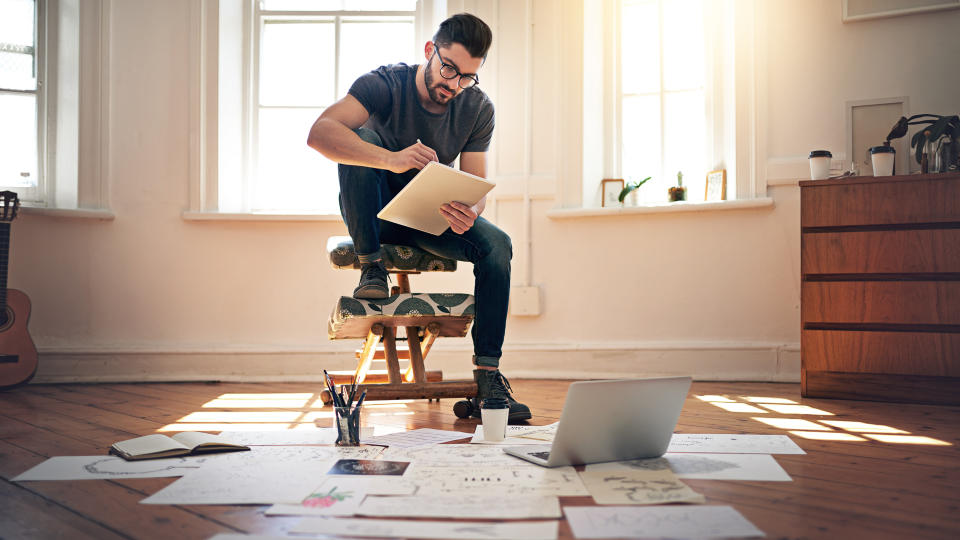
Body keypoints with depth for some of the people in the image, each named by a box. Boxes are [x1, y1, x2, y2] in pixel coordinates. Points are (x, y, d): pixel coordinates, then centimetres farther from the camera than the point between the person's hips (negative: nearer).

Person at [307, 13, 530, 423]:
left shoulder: (478, 109, -9)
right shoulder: (386, 83, -20)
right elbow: (319, 132, -36)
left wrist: (469, 213, -38)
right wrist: (391, 159, -52)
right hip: (375, 213, -2)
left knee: (497, 245, -22)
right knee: (360, 138, -30)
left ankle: (487, 377, -19)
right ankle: (371, 268, -21)